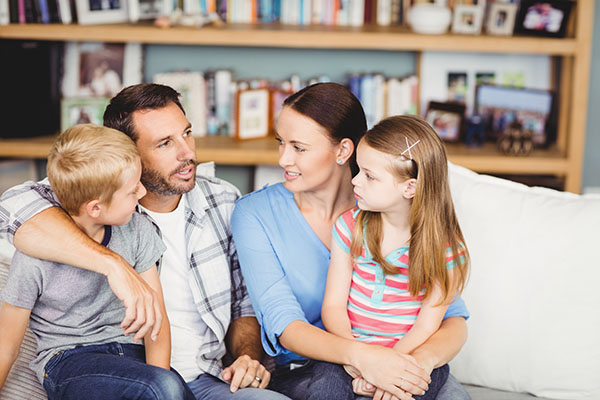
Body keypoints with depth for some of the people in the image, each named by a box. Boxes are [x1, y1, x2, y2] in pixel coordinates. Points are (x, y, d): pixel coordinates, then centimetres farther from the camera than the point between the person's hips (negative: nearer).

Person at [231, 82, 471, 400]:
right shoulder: (254, 213, -5)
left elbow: (454, 319, -8)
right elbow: (284, 326, -15)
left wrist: (422, 360, -32)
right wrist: (359, 356, -35)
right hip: (299, 373, 0)